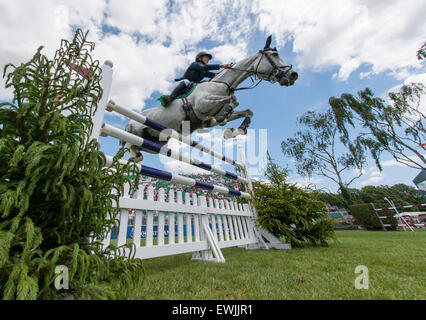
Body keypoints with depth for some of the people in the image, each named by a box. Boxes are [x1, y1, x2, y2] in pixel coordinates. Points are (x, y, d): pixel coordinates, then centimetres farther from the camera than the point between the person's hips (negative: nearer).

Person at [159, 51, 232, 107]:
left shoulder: (204, 72, 15)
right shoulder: (194, 64, -2)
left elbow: (215, 75, -3)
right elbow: (204, 67, -24)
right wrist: (221, 66, -31)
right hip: (178, 85, -7)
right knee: (186, 81, -37)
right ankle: (169, 98, -43)